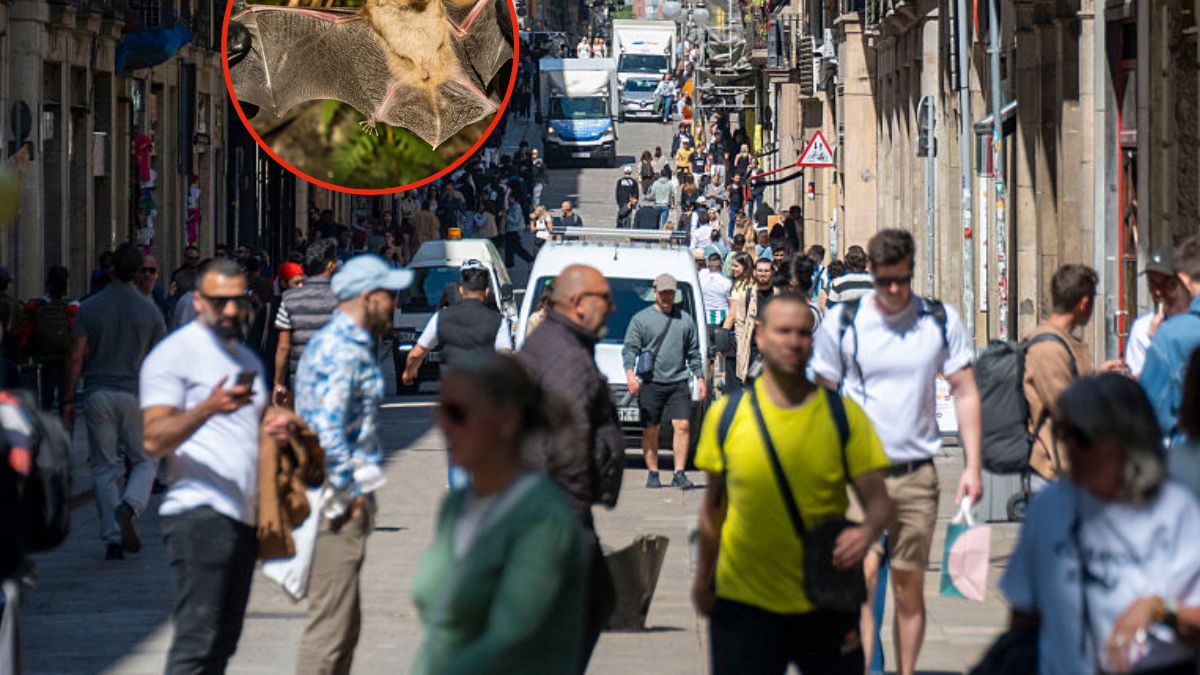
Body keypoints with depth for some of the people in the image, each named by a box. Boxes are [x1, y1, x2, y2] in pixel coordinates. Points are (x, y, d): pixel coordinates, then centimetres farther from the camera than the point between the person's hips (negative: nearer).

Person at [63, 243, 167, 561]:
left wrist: (68, 400, 3)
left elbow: (76, 357, -3)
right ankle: (128, 508, -17)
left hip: (97, 394, 0)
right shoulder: (149, 310, 0)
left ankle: (112, 539, 2)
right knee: (145, 460, 12)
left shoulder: (89, 308, -1)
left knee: (104, 467, 7)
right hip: (136, 394, 0)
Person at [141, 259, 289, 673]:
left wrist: (274, 432, 11)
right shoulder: (175, 354, -4)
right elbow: (154, 440, -13)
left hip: (244, 516, 9)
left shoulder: (248, 359, 22)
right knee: (197, 641, -16)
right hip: (200, 514, -9)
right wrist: (209, 407, -28)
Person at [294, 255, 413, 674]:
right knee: (330, 625, -8)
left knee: (344, 623, 17)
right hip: (340, 501, -11)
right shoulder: (344, 351, -16)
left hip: (340, 498, 11)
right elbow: (328, 429, -25)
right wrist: (348, 493, -19)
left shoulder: (332, 341, 17)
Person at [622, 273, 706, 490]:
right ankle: (653, 474, 12)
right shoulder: (641, 319, 5)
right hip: (650, 383, -2)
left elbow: (694, 352, 20)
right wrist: (630, 372, -15)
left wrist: (700, 378, 13)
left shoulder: (685, 320, 14)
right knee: (650, 430, 3)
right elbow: (629, 348, 1)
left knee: (682, 426, -10)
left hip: (678, 382, 2)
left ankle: (679, 474, -9)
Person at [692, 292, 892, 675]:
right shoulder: (726, 416, 1)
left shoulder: (843, 414, -1)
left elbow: (878, 500, -4)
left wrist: (867, 531, -26)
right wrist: (704, 577, 19)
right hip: (744, 602, 0)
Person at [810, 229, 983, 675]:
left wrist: (973, 465, 0)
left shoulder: (941, 321, 3)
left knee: (910, 586, 5)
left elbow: (965, 392, 7)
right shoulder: (841, 323, 0)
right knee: (862, 575, -16)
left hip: (917, 472, 2)